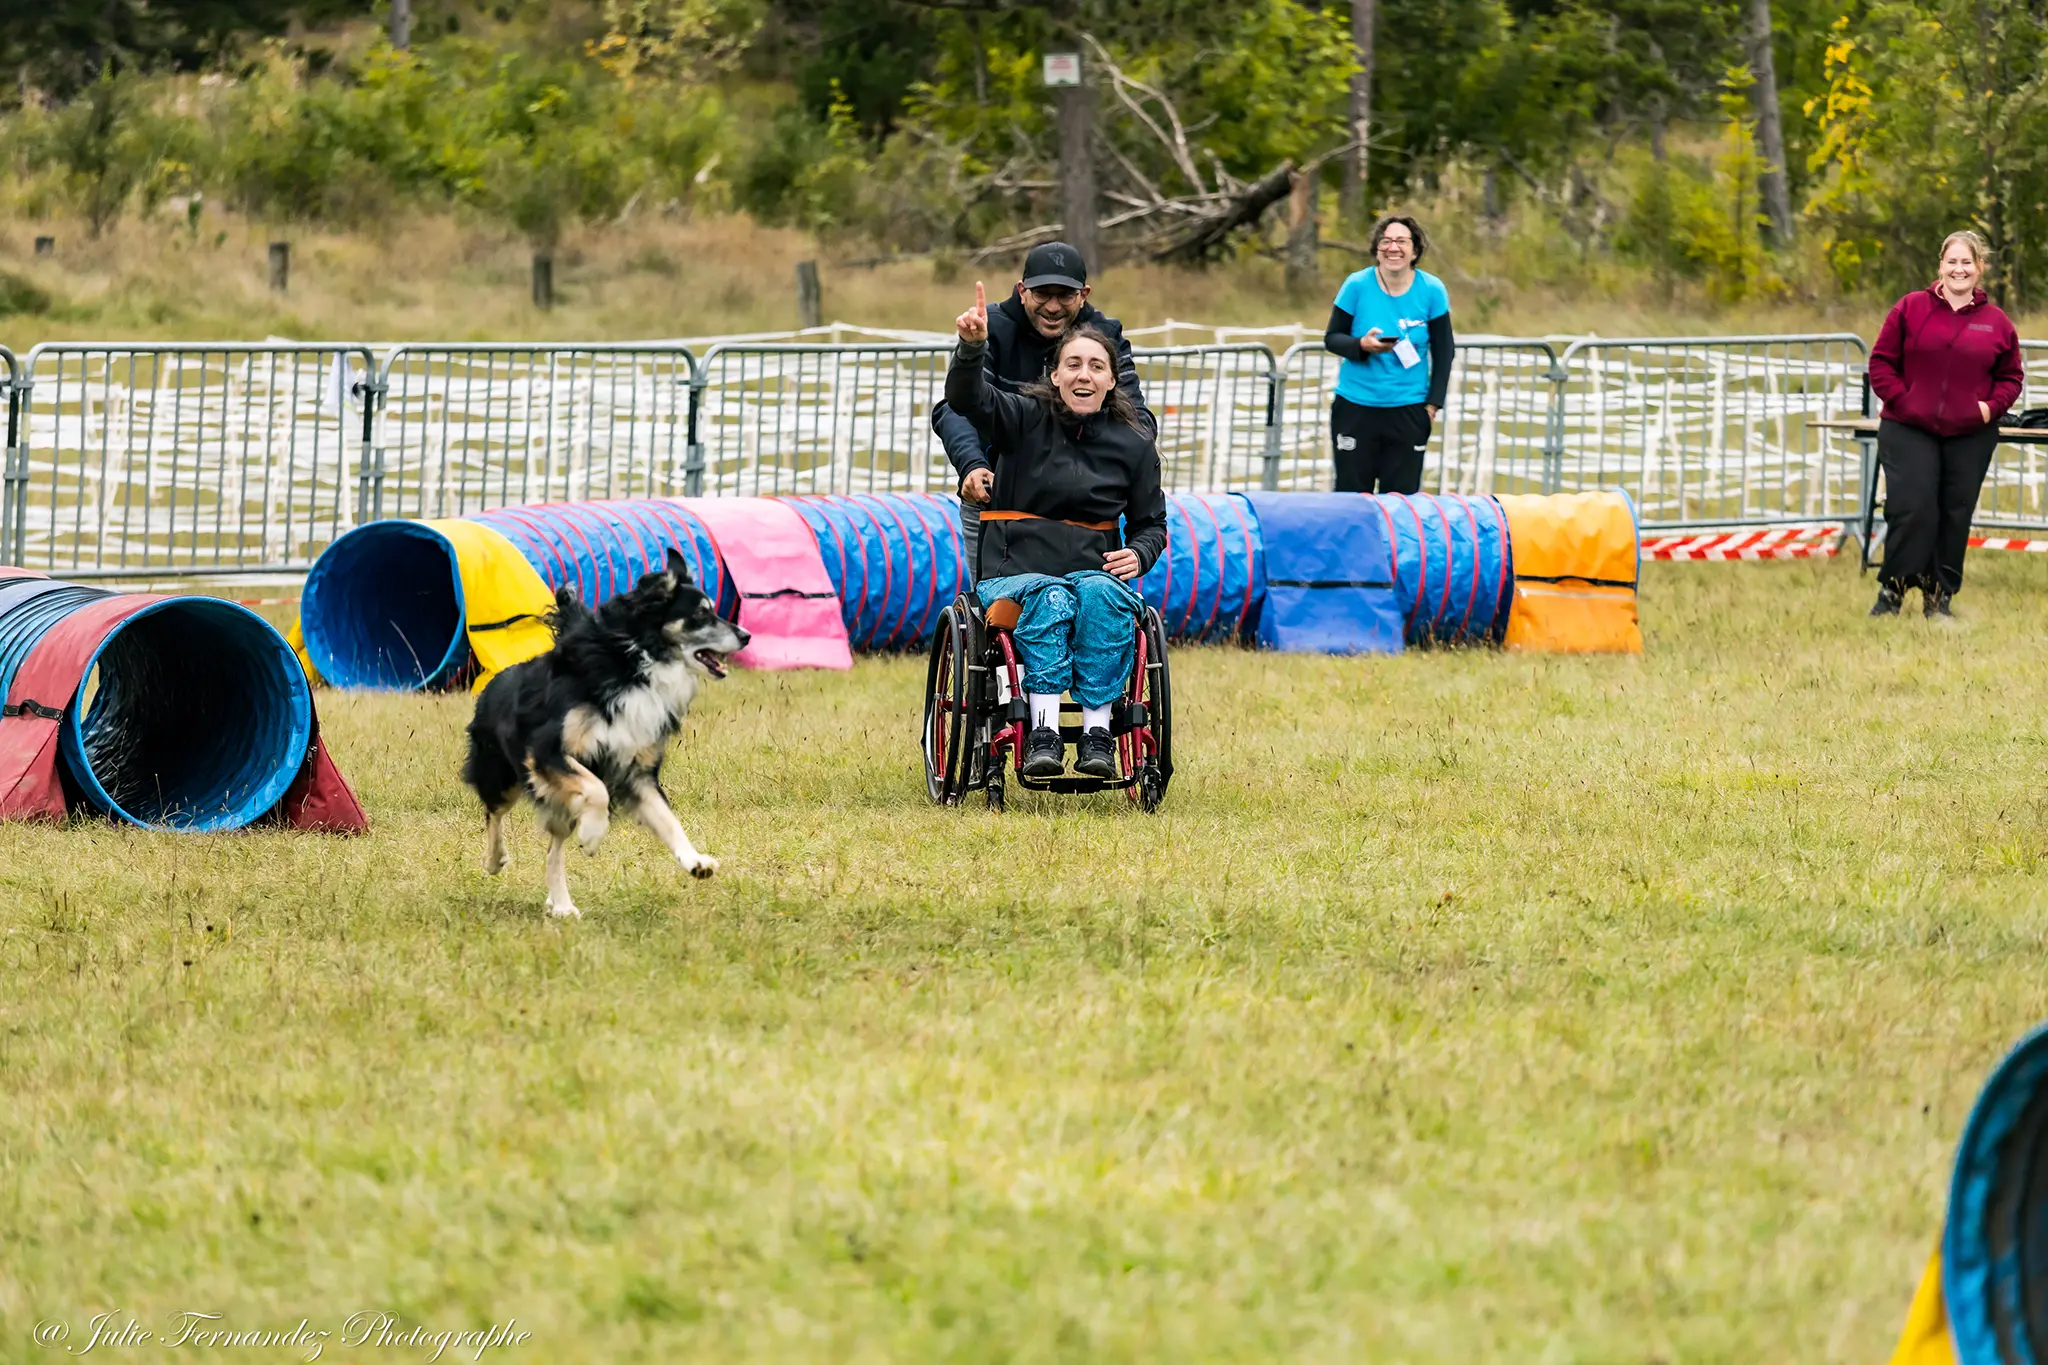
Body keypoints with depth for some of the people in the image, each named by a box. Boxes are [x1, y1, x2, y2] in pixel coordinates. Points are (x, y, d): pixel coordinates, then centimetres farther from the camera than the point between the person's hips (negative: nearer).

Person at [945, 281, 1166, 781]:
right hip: (1013, 574, -2)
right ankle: (1043, 733, -41)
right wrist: (972, 346, -36)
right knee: (1050, 599, -36)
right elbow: (967, 398, -15)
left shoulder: (1134, 445, 11)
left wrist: (1138, 553, -4)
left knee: (1101, 594, -34)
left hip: (1095, 572, 2)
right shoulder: (1026, 419, 4)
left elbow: (1151, 522, 20)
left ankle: (1097, 731, -34)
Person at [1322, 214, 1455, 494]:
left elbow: (1444, 352, 6)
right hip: (1356, 406, 0)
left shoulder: (1432, 291, -3)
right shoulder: (1357, 286, -5)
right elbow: (1332, 339, 2)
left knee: (1401, 496, -1)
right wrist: (1362, 345, -19)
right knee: (1351, 494, 1)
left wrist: (1433, 404, 0)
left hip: (1409, 409, 0)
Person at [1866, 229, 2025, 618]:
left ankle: (1939, 594, 16)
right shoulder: (1911, 309, 0)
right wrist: (1899, 399, -11)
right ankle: (1892, 588, 3)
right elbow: (1881, 361, 2)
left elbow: (2011, 376, 12)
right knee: (1911, 509, -11)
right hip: (1909, 431, -2)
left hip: (1970, 436, 2)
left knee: (1956, 515, 6)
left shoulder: (1997, 323, 5)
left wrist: (1992, 406, -6)